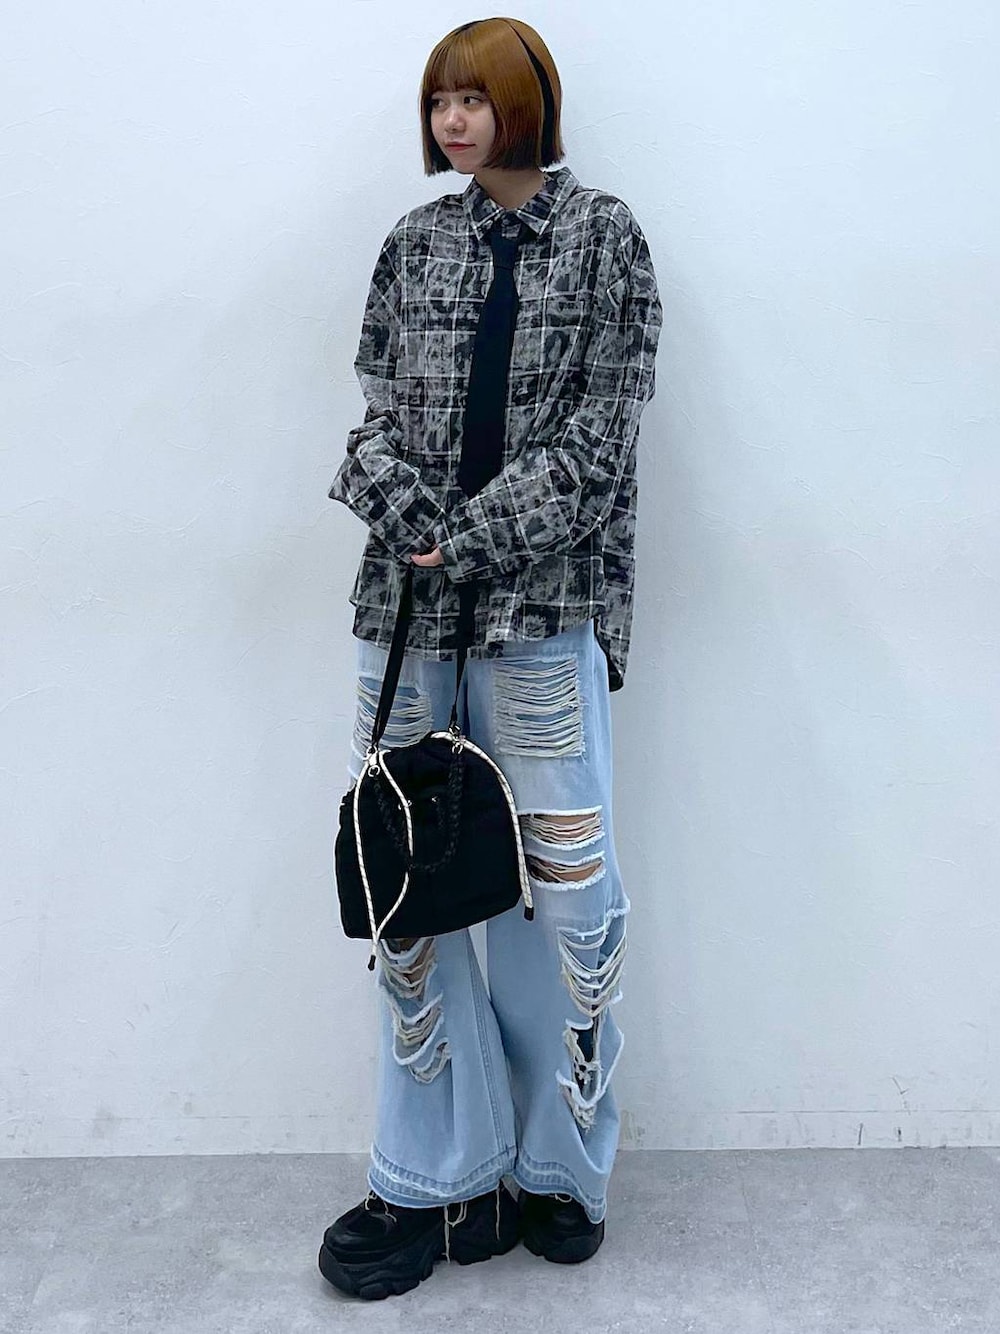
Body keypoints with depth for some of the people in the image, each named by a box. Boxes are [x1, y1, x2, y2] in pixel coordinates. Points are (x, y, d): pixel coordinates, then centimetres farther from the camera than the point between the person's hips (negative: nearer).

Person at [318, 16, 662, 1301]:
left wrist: (467, 542, -12)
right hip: (407, 606, 4)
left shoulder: (603, 236, 4)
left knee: (566, 886, 1)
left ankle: (558, 1170, 20)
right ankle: (437, 1181, 18)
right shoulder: (414, 242, 14)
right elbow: (378, 412, 9)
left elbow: (597, 436, -5)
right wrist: (399, 508, -12)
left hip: (543, 603, -3)